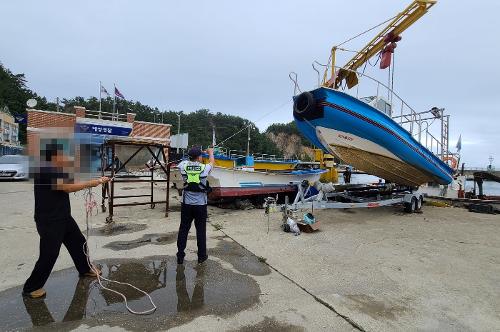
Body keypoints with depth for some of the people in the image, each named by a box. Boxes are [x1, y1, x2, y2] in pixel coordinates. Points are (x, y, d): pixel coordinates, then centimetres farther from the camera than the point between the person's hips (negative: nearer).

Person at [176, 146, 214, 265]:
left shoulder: (183, 165, -6)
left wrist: (192, 154, 37)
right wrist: (211, 153, 33)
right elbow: (212, 162, 13)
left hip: (186, 204, 2)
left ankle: (180, 256, 20)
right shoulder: (204, 168, -10)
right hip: (200, 205, -2)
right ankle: (201, 256, 23)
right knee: (201, 231, 10)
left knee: (183, 230, 11)